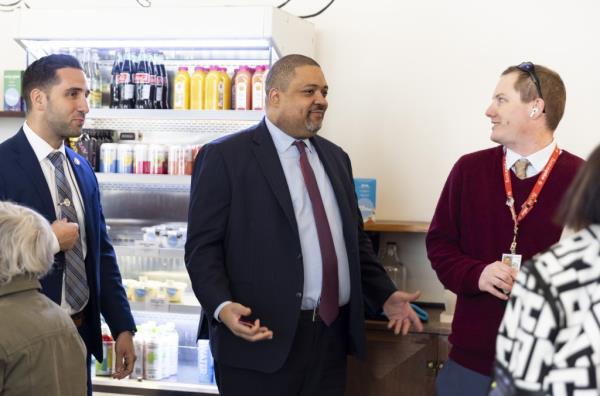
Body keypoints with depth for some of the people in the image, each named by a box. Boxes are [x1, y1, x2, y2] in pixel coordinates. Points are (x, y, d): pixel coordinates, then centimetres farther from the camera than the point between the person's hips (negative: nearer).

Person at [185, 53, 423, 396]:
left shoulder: (335, 157, 16)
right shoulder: (225, 157, -4)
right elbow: (203, 247, -8)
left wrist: (385, 295, 13)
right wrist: (222, 307, -23)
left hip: (332, 335, 6)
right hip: (262, 338, -6)